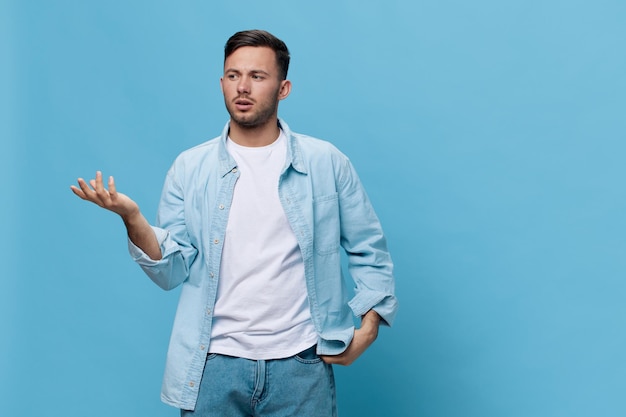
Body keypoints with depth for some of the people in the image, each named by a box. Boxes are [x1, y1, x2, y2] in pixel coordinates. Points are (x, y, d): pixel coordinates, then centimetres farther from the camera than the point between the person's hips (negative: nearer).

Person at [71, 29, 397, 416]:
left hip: (300, 365, 0)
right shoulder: (190, 168, 2)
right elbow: (174, 271, -2)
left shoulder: (326, 163, 0)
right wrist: (133, 219, -17)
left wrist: (368, 326, -4)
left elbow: (370, 251, 6)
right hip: (213, 364, 1)